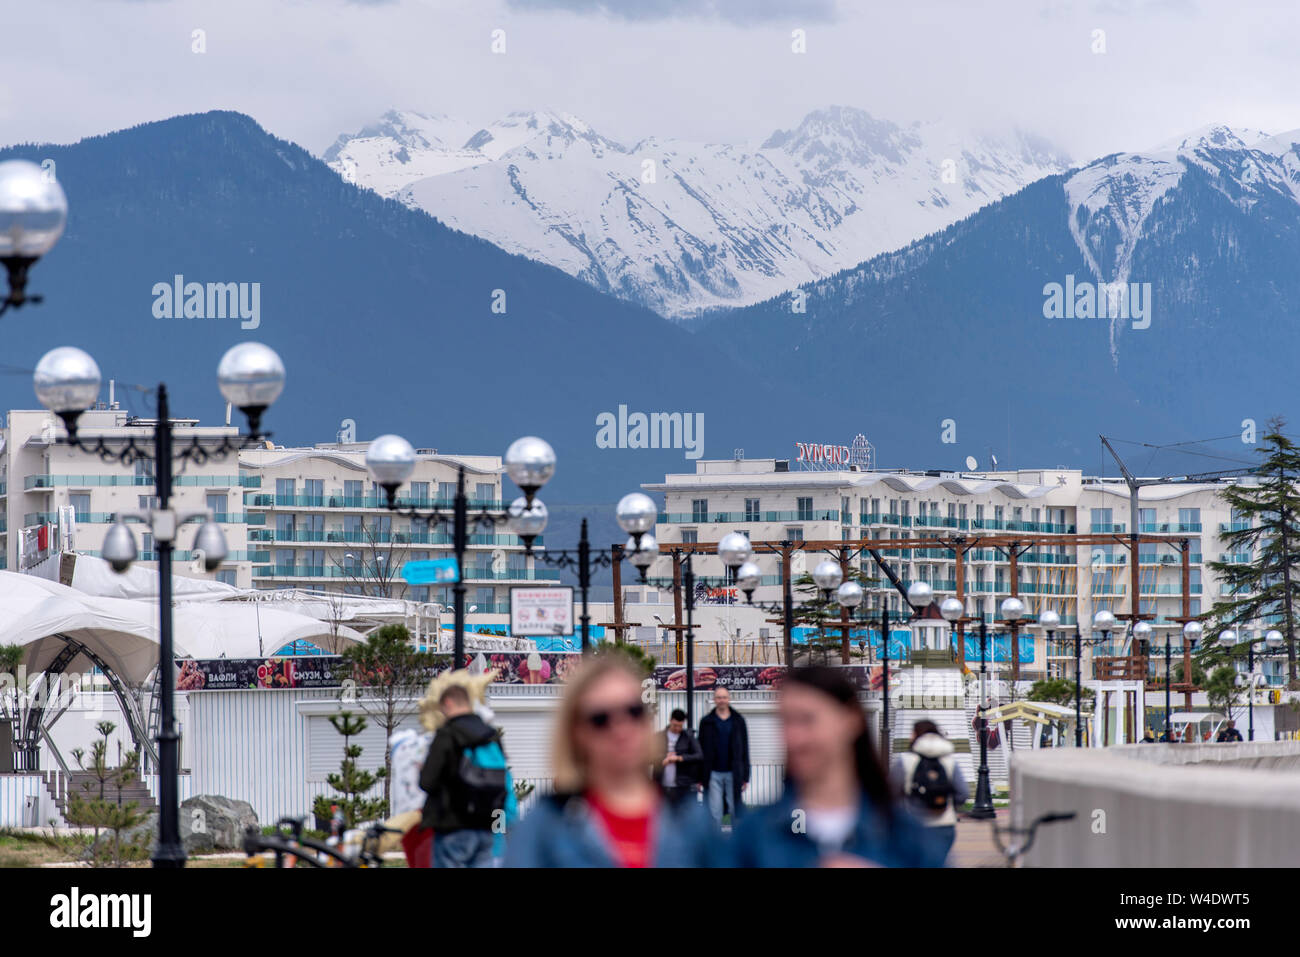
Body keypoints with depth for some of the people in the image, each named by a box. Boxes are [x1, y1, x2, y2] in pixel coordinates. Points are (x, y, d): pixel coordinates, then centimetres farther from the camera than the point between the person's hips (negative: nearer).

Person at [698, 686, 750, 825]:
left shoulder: (738, 720, 6)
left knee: (736, 811, 3)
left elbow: (745, 750, 7)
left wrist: (745, 776, 2)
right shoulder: (707, 722, 6)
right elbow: (700, 750, 7)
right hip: (714, 773, 0)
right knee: (715, 814, -2)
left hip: (733, 773, 0)